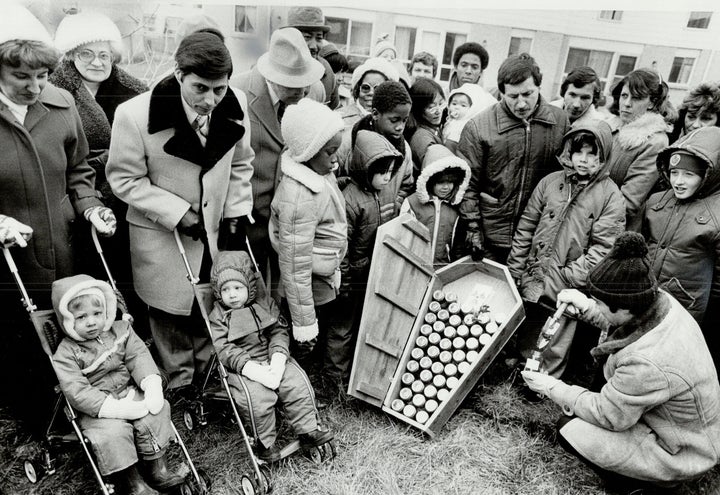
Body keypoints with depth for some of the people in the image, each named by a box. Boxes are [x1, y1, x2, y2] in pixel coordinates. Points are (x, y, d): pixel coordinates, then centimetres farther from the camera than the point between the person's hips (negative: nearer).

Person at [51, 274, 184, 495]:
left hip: (131, 393, 4)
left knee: (156, 412, -19)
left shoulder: (120, 330, 4)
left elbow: (139, 356, -4)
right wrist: (117, 408, -27)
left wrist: (153, 386, -23)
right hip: (97, 409, -3)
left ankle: (157, 468, -4)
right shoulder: (66, 354, -9)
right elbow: (77, 392, -17)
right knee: (111, 434, -29)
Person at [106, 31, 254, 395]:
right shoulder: (135, 115, -24)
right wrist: (177, 212, -21)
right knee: (171, 314, 14)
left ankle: (206, 375, 46)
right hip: (162, 236, -3)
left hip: (217, 229, 3)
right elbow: (125, 179, -12)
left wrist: (236, 214, -4)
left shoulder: (235, 105, -13)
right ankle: (179, 383, 40)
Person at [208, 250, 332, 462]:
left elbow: (280, 332, 2)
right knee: (257, 398, -27)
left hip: (273, 360, 3)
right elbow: (225, 350, -11)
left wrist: (278, 359, -17)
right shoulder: (218, 316, -1)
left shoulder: (265, 304, 7)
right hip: (242, 368, -3)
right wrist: (253, 369, -23)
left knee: (298, 383, -16)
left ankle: (308, 429, 1)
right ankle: (265, 442, -4)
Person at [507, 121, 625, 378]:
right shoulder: (550, 182, 0)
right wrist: (514, 271, 2)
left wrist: (563, 279, -16)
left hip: (566, 289, -3)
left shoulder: (611, 197, -9)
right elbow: (525, 228, 5)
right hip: (531, 280, 3)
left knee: (554, 350, 11)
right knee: (526, 339, 20)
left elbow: (601, 250, -12)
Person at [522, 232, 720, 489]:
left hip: (680, 454, -8)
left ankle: (633, 480, 10)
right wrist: (586, 307, -10)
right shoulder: (659, 300, -18)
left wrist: (553, 388, -13)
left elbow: (608, 416, -23)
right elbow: (617, 323, 6)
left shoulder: (646, 362, -40)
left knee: (569, 430, -13)